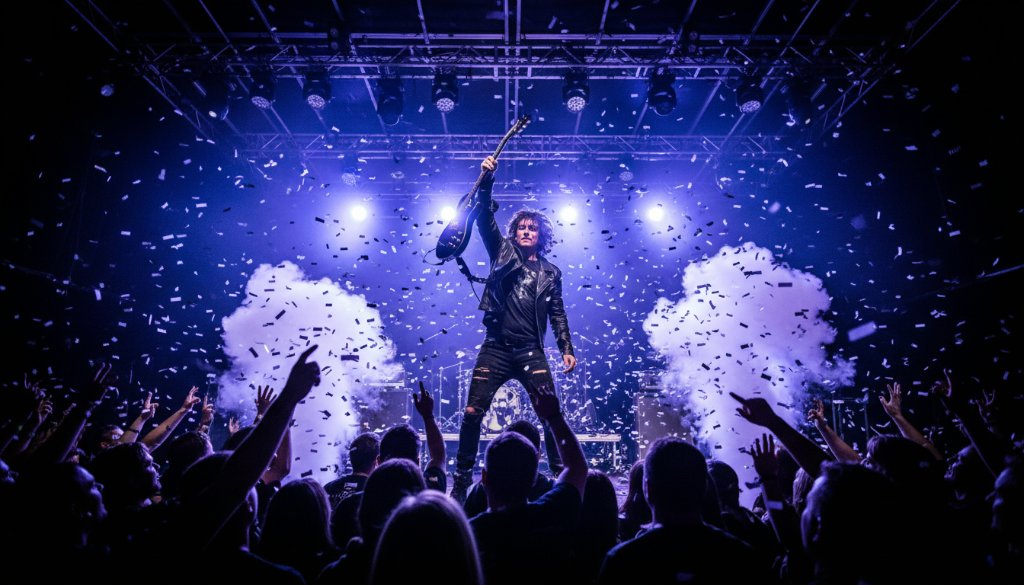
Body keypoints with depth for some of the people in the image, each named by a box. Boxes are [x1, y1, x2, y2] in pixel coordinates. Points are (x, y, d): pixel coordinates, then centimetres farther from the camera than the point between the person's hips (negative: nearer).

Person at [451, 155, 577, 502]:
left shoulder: (551, 273, 13)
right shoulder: (503, 252, 11)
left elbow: (557, 314, 13)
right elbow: (485, 220, 0)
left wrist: (566, 349, 3)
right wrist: (486, 182, -11)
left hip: (531, 353, 1)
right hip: (495, 349, 0)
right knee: (472, 413, -1)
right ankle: (461, 480, 15)